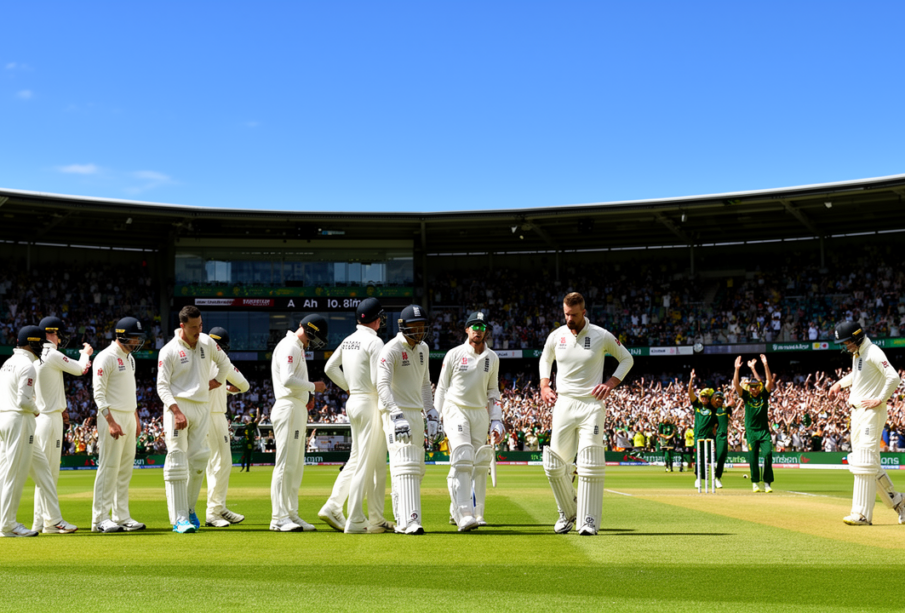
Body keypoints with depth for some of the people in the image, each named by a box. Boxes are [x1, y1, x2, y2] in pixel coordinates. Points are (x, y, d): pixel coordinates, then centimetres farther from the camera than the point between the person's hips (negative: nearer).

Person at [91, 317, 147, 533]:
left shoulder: (129, 358, 16)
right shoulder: (106, 357, -12)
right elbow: (99, 393, -17)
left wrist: (136, 418, 18)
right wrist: (111, 422, -23)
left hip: (129, 417, 9)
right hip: (112, 417, -9)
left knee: (125, 469, 9)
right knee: (108, 467, -8)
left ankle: (122, 517, 14)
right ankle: (100, 518, -3)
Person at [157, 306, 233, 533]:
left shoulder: (207, 343, 8)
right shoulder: (169, 351, -7)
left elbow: (225, 363, 25)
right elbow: (162, 386, -10)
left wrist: (216, 382, 11)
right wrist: (177, 411, -22)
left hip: (202, 406, 5)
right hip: (178, 406, -5)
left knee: (199, 459, 4)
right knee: (177, 460, -10)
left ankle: (189, 508, 20)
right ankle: (179, 517, -12)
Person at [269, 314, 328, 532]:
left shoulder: (297, 347, 21)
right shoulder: (289, 346, -11)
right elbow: (287, 379, -23)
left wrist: (307, 397, 10)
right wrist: (313, 386, -11)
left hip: (298, 409, 11)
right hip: (288, 408, -11)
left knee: (296, 465, 12)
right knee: (286, 463, -10)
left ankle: (291, 514, 16)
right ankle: (279, 518, -9)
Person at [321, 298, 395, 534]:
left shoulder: (349, 340, 11)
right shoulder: (374, 341, -14)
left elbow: (330, 367, 18)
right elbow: (378, 379, -20)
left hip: (353, 401, 9)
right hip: (370, 403, -9)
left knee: (357, 459, 17)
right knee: (366, 463, -5)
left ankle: (332, 507, 13)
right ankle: (355, 521, -3)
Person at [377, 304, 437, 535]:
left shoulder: (423, 348, 13)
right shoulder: (391, 350, -13)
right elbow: (383, 385, -22)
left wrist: (431, 413, 18)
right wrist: (397, 415, -33)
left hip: (416, 414, 9)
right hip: (396, 412, -8)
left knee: (416, 468, 10)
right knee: (405, 464, -18)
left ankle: (402, 521, 18)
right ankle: (409, 521, -24)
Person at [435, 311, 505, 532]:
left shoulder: (493, 358, 9)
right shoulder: (454, 354, -1)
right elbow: (442, 387, 3)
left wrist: (496, 422, 7)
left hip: (481, 413, 4)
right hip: (456, 410, -4)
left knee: (481, 464, 3)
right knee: (463, 460, -17)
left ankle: (476, 513, 13)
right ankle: (464, 516, -25)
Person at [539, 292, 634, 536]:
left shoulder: (602, 336, -4)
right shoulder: (556, 336, 4)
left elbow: (627, 359, 9)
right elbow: (545, 360, 24)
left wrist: (611, 383, -5)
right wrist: (544, 386, 8)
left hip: (592, 405, -3)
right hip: (563, 404, 3)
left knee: (590, 464, -11)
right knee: (554, 463, 1)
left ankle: (589, 520, -6)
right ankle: (568, 512, 21)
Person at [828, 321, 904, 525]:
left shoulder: (873, 352, -14)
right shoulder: (857, 354, 15)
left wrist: (879, 400, -20)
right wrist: (840, 383, 23)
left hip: (871, 413, -10)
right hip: (857, 412, 10)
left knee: (864, 462, -12)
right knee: (869, 463, 12)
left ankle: (862, 514, -11)